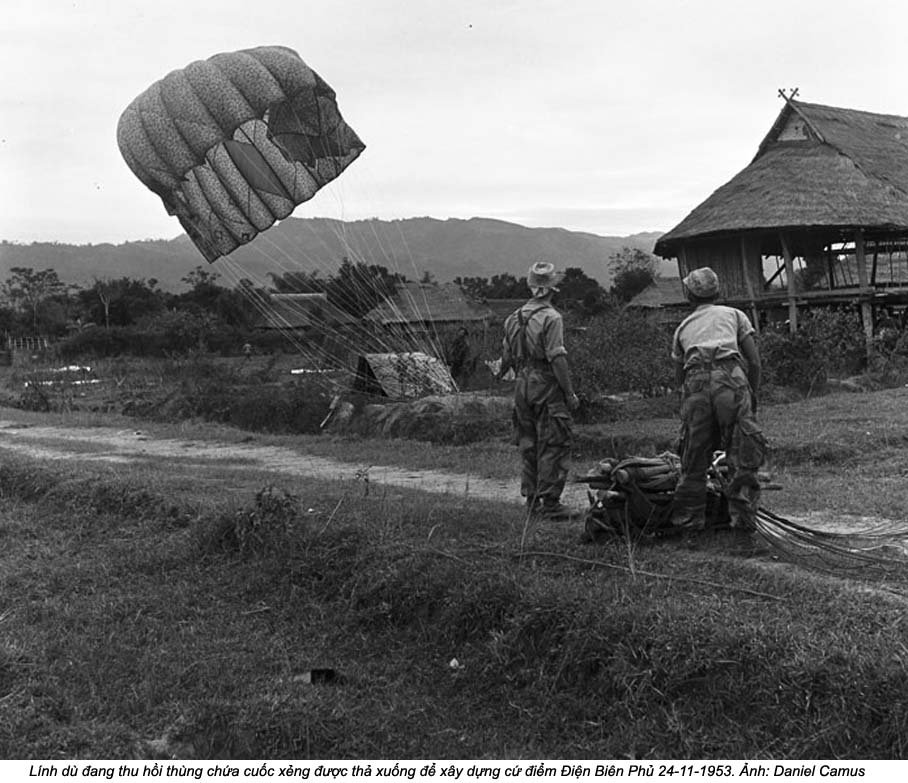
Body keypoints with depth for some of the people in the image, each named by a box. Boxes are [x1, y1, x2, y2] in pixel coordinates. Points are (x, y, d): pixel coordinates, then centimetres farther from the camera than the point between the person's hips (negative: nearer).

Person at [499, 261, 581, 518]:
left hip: (522, 386, 7)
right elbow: (557, 358, -17)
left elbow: (507, 354, 15)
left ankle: (531, 499, 19)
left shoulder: (514, 317, 8)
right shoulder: (551, 318, -12)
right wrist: (570, 394, -13)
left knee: (528, 443, 13)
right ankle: (550, 501, -2)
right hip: (547, 385, -7)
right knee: (554, 444, -1)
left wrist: (501, 372, 35)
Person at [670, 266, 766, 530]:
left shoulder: (683, 327, 29)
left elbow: (678, 375, 27)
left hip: (695, 383, 2)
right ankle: (741, 515, -3)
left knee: (694, 455, 9)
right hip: (731, 379, -2)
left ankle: (688, 520, 12)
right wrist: (753, 395, 25)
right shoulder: (734, 315, 23)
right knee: (744, 449, 3)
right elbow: (754, 360, 15)